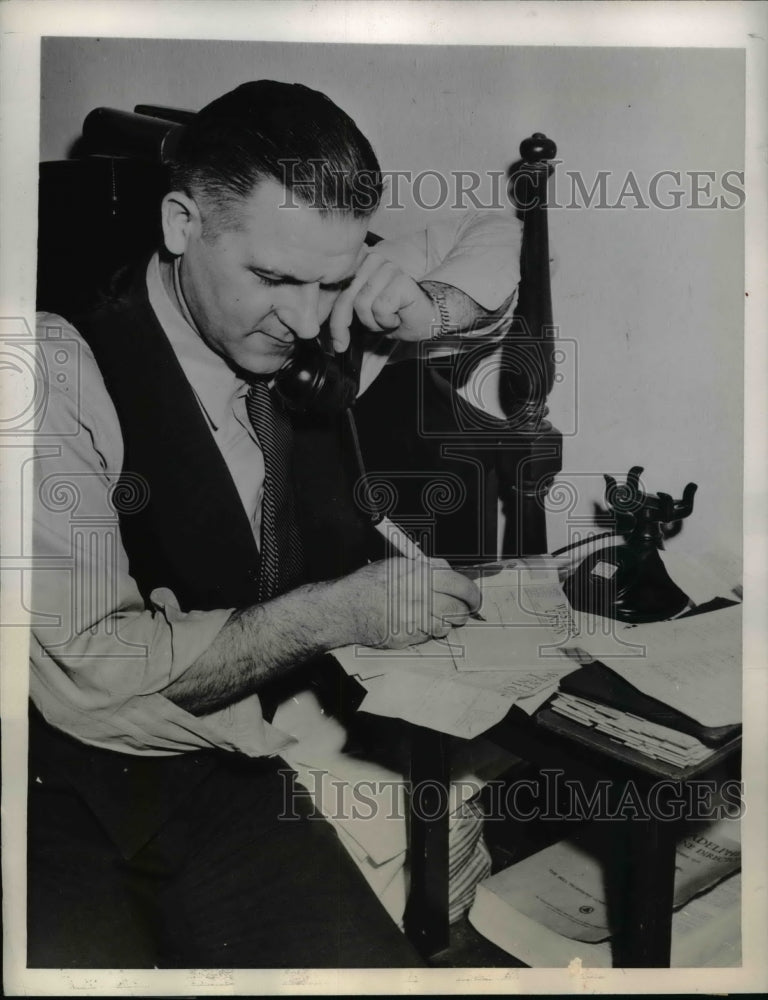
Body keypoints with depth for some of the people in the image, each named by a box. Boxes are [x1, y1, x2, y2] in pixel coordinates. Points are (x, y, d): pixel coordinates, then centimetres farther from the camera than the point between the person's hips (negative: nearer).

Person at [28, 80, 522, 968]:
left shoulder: (312, 338, -1)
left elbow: (506, 239, 15)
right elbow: (89, 670, -20)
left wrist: (437, 303, -8)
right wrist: (337, 612, -18)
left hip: (238, 777, 4)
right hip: (72, 787, -3)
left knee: (369, 960, -16)